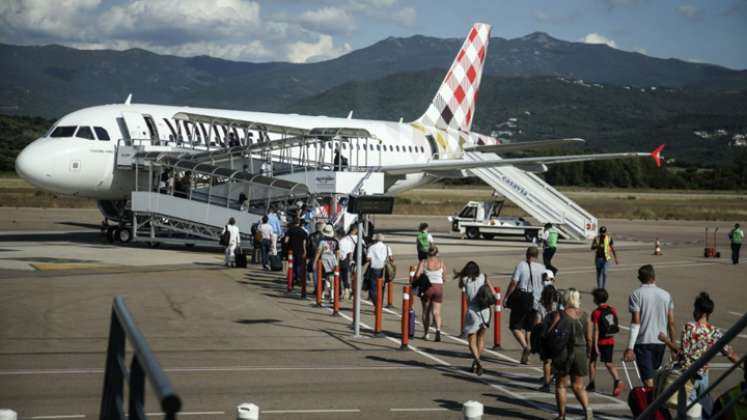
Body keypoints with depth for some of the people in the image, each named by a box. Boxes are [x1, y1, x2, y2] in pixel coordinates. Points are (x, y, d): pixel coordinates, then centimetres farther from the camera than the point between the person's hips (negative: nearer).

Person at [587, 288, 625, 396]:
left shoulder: (596, 312, -14)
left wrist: (595, 345, -17)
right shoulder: (613, 310, 3)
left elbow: (596, 330, -17)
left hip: (599, 341, -5)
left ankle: (592, 385, 19)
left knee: (592, 362, 14)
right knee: (608, 363, 8)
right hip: (610, 341, 5)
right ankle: (617, 381, -15)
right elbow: (615, 327, 11)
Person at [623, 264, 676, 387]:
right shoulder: (666, 294, 5)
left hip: (643, 341, -4)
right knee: (653, 371, 23)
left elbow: (636, 322, -14)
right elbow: (671, 322, 5)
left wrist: (630, 347, -13)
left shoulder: (636, 294, -7)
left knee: (648, 378, -4)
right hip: (661, 341, 4)